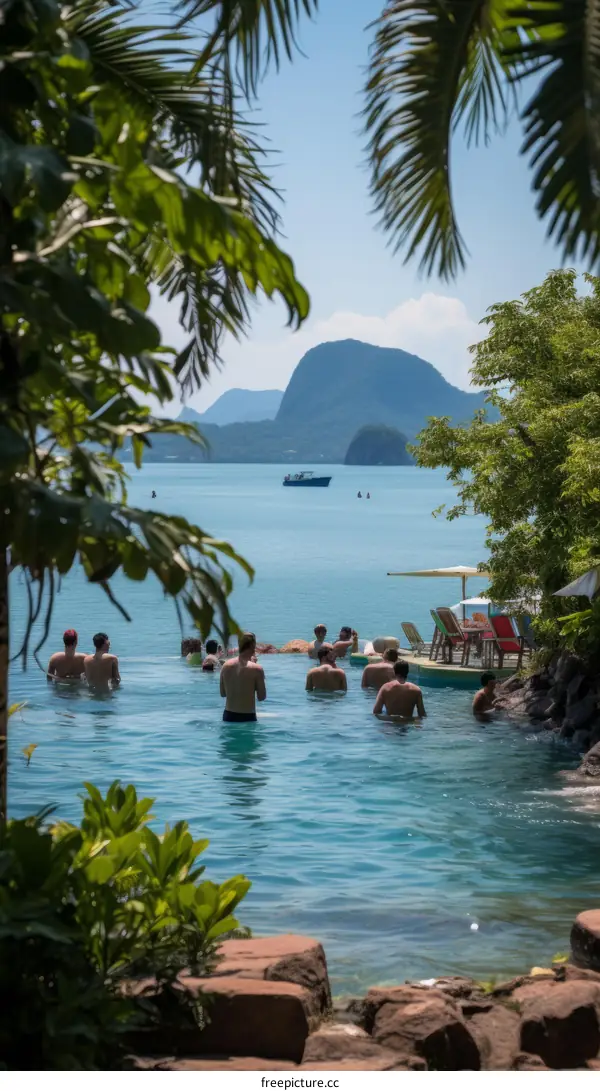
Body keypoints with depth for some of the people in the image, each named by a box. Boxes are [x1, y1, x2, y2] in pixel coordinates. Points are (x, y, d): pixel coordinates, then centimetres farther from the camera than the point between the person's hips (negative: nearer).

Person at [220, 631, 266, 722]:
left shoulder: (226, 665, 2)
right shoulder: (256, 668, -12)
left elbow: (223, 693, 12)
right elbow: (262, 697, -5)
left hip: (228, 716, 5)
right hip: (247, 718, -5)